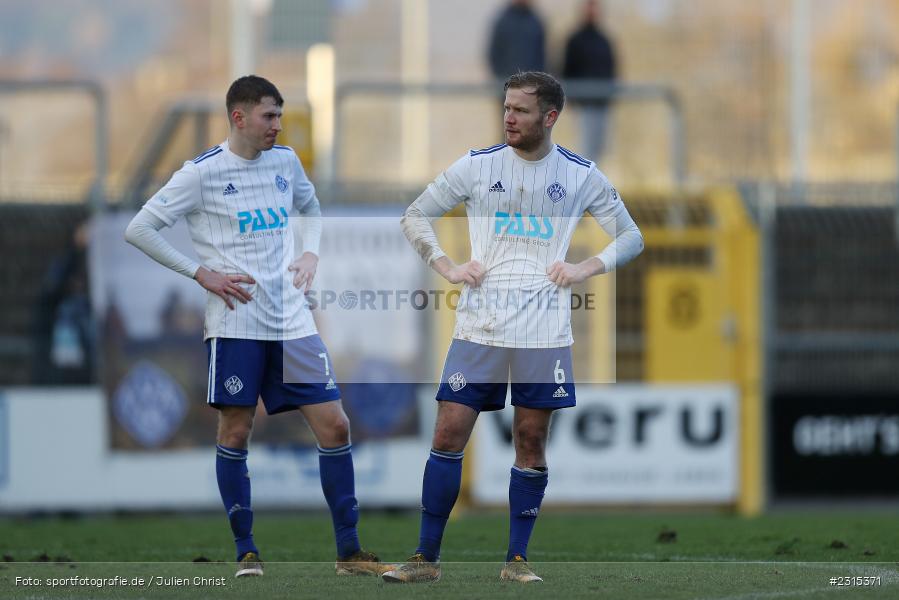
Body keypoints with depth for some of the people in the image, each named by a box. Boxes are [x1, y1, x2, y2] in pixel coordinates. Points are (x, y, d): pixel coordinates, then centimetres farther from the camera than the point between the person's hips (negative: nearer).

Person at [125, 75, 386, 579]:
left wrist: (311, 253, 11)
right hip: (236, 323, -5)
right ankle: (246, 551, 11)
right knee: (236, 432, -1)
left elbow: (311, 208, 30)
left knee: (334, 426, -2)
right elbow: (139, 229, -5)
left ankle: (350, 552, 3)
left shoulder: (285, 161, 9)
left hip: (291, 319, 5)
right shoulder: (203, 173, -6)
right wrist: (202, 274, -8)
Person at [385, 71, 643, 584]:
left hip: (544, 332, 0)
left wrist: (585, 269, -4)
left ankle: (517, 560, 12)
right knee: (450, 433, -4)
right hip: (479, 326, 0)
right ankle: (427, 557, 1)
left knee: (532, 441, 2)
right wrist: (447, 267, -2)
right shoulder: (478, 165, 3)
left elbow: (631, 238, 11)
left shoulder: (581, 175, 3)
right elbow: (416, 216, 11)